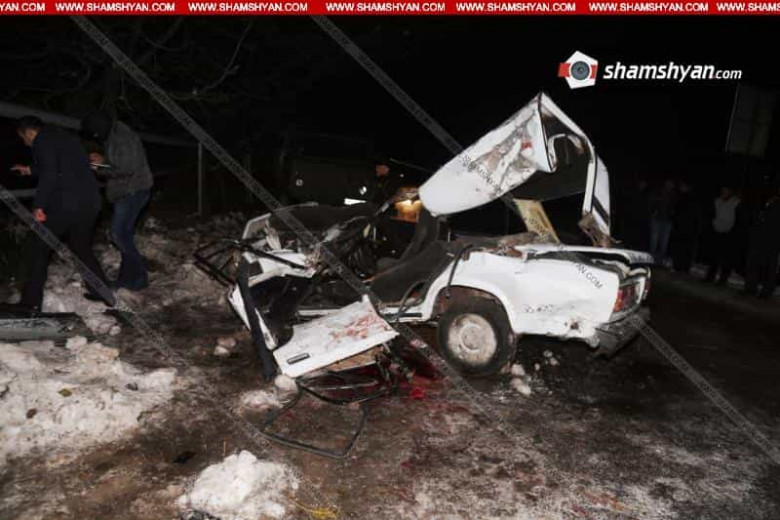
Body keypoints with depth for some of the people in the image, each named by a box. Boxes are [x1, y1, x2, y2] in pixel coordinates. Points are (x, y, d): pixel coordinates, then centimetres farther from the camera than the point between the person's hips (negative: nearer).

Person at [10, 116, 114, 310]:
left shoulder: (42, 141, -3)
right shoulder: (68, 138, 23)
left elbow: (49, 174, -16)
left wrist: (38, 206, -14)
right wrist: (31, 170, 41)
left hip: (64, 205, -8)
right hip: (90, 203, 8)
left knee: (38, 249, 7)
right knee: (82, 247, 22)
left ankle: (31, 301, 9)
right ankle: (102, 292, 20)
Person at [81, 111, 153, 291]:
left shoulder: (122, 139, -21)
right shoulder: (112, 136, 11)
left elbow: (127, 170, -23)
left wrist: (100, 169, -13)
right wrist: (103, 160, 7)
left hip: (133, 191, -10)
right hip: (126, 191, 10)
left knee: (118, 234, -10)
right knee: (125, 234, 13)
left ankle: (139, 277, 0)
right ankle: (127, 276, 22)